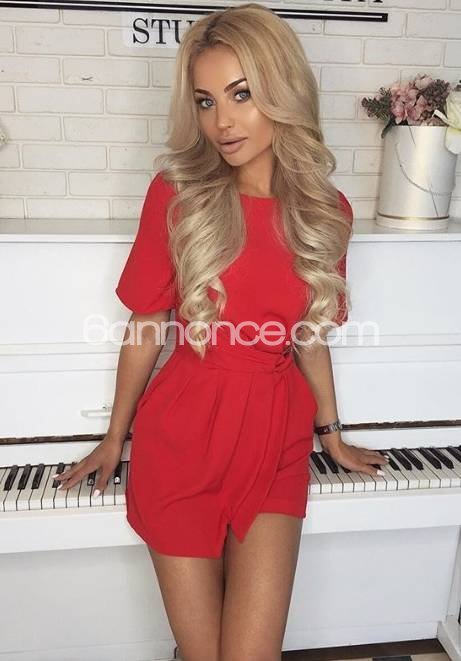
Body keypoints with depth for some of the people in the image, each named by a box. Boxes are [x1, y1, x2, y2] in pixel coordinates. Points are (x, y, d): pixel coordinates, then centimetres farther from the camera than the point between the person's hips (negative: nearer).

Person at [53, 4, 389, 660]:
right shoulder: (177, 193, -7)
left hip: (275, 440, 2)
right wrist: (115, 438, 10)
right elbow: (145, 326, 0)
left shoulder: (326, 212, -1)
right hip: (182, 436, -1)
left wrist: (334, 437, 21)